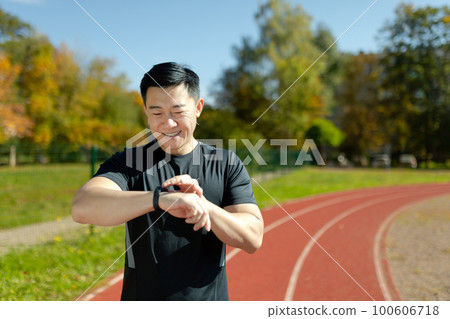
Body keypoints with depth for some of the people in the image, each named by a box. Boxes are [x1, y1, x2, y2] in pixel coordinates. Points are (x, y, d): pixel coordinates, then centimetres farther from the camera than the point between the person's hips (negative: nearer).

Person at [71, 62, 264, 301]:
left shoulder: (227, 165, -2)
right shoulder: (128, 163, -5)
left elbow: (253, 239, -10)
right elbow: (81, 208, -24)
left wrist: (203, 205, -26)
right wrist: (159, 198, -37)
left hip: (209, 298, 1)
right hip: (143, 295, -1)